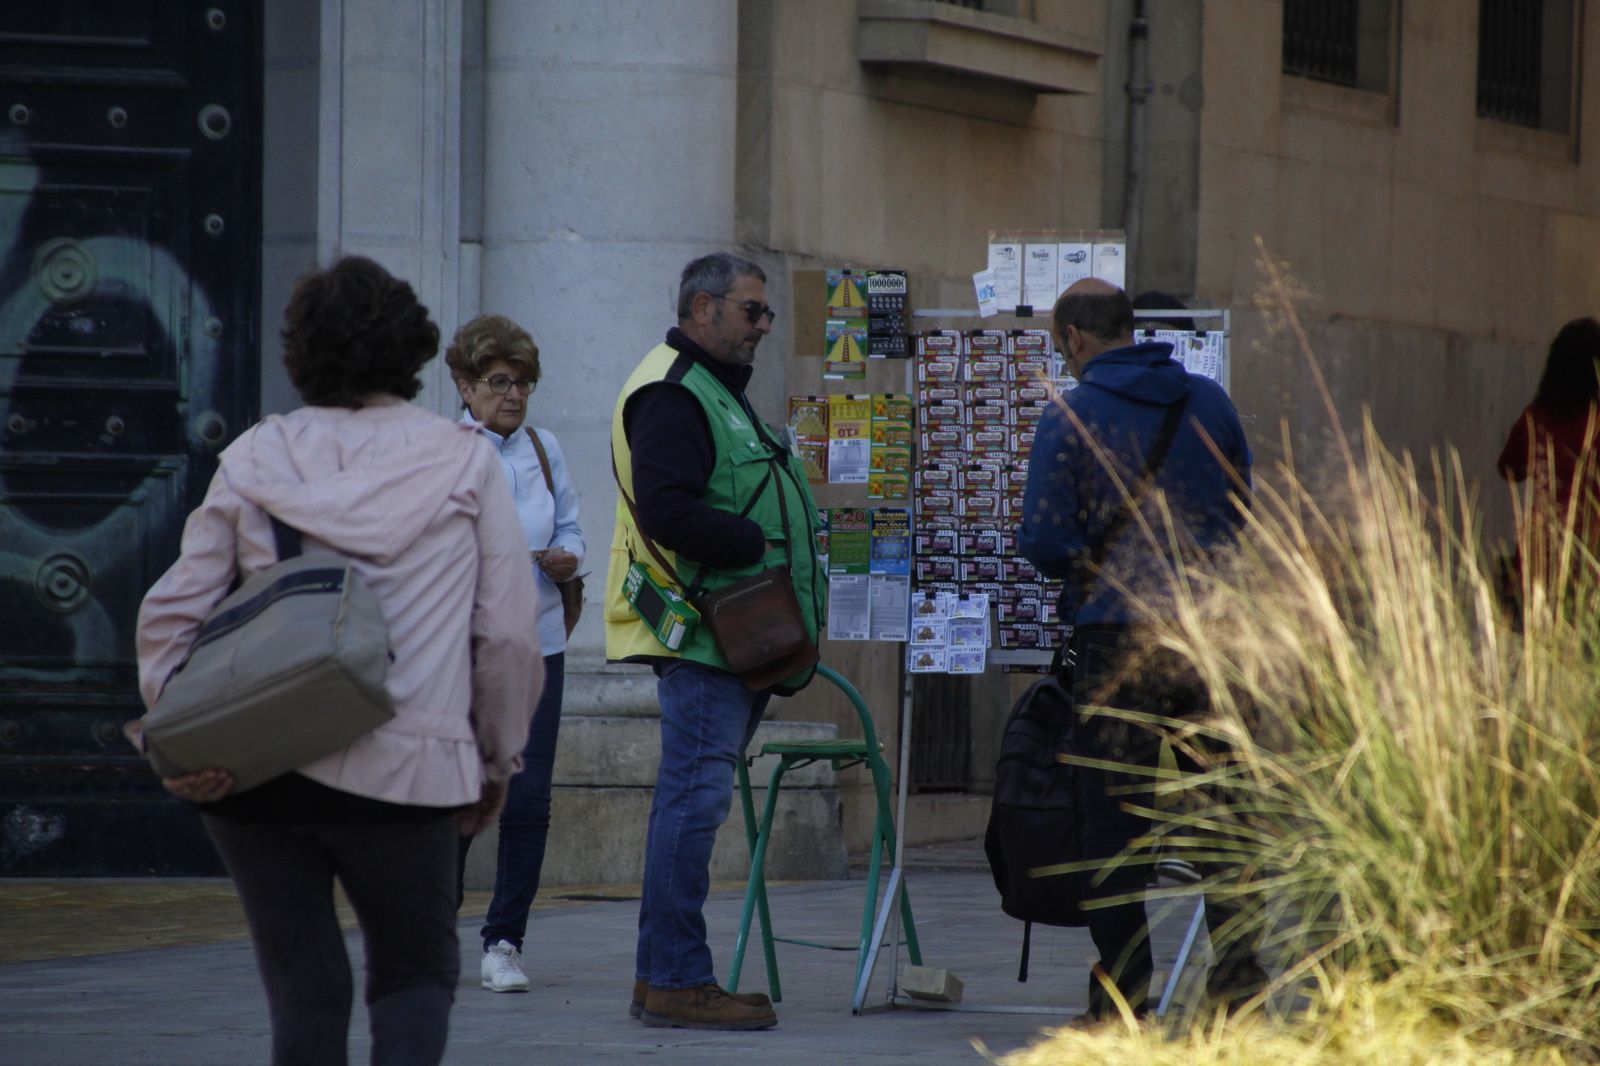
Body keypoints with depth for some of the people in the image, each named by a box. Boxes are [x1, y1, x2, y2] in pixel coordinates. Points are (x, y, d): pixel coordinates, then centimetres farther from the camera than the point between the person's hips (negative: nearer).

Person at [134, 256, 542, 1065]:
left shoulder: (255, 458, 7)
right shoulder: (463, 461, 3)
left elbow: (171, 612, 1)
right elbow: (508, 632, 2)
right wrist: (497, 761, 12)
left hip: (254, 776, 2)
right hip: (407, 769, -2)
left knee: (304, 990, 10)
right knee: (416, 970, 15)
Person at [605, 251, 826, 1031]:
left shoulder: (715, 390, 23)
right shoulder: (671, 394, -11)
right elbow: (669, 511, -23)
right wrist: (759, 544, -18)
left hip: (730, 637, 11)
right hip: (699, 636, -11)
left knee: (692, 800, 12)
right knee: (694, 798, -10)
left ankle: (666, 975, 16)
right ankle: (675, 980, -9)